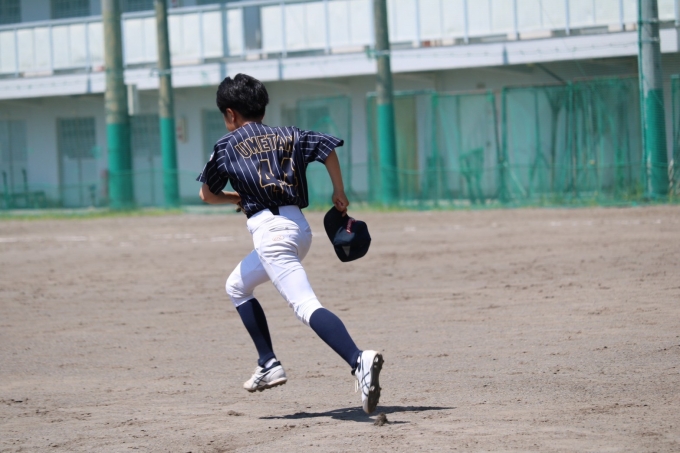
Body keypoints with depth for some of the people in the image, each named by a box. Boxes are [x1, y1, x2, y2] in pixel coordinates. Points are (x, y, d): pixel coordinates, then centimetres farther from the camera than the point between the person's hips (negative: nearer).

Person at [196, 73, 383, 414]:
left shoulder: (227, 146, 6)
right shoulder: (288, 136, 17)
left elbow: (207, 195, 13)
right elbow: (328, 146, 5)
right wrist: (339, 194, 13)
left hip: (270, 230, -7)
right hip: (299, 226, 7)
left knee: (306, 306, -19)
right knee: (237, 286, 26)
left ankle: (359, 361, -41)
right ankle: (269, 364, 20)